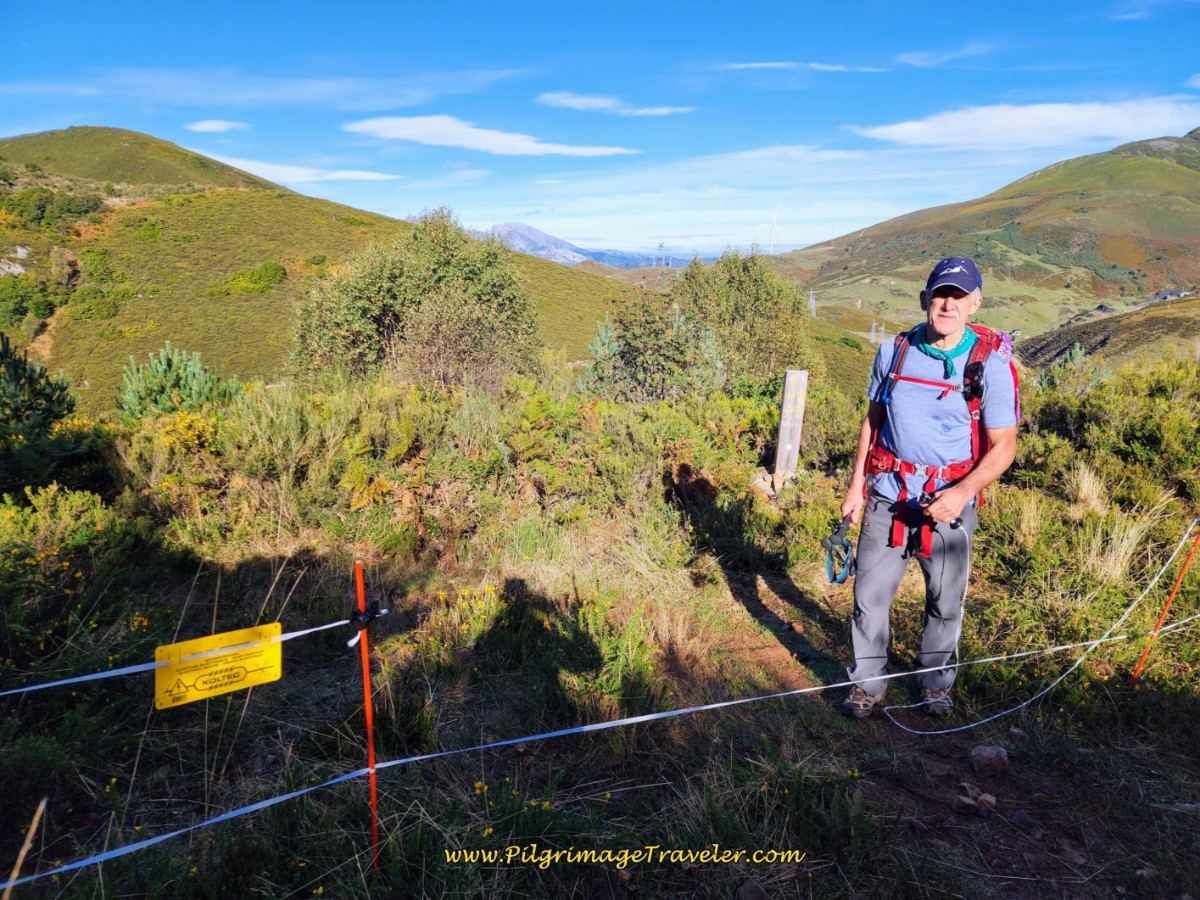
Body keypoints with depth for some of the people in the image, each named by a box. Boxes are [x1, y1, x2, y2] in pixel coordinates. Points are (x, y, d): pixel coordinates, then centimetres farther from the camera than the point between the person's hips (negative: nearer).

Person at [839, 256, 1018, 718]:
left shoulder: (992, 363, -8)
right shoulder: (894, 351, 0)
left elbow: (1003, 446, -8)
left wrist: (962, 493, -24)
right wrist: (855, 485, 9)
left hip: (949, 501, -1)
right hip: (888, 494, 2)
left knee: (946, 601, 12)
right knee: (870, 594, 4)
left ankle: (935, 679, 36)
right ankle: (867, 681, 23)